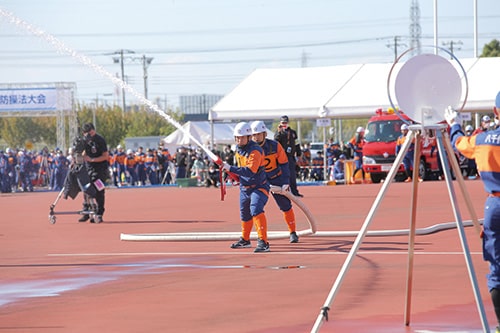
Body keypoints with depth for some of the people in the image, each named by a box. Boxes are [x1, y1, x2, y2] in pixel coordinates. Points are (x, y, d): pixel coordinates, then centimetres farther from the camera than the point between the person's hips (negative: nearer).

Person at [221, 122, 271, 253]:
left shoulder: (255, 151, -25)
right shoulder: (238, 148, 3)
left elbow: (250, 171, -37)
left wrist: (231, 169, -39)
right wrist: (235, 176, 9)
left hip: (259, 187, -9)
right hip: (244, 188, 9)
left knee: (256, 210, -28)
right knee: (245, 215, 22)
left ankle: (263, 243, -32)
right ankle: (245, 240, 44)